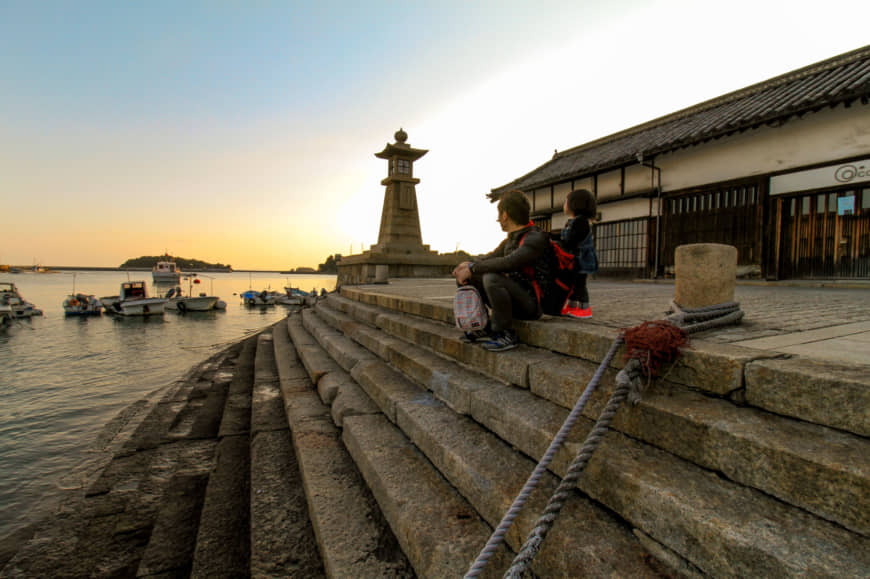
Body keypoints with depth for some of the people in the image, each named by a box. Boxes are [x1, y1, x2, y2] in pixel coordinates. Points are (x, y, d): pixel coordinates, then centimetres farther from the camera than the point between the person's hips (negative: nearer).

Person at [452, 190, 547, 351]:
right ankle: (483, 327, 2)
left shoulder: (536, 238, -17)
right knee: (466, 276, 4)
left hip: (531, 303, -9)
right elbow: (493, 256, 18)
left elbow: (508, 263, -30)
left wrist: (472, 269, -24)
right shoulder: (511, 238, 12)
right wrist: (470, 264, -3)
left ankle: (506, 334, -19)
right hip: (515, 297, 9)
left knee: (491, 278, -33)